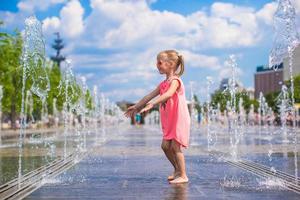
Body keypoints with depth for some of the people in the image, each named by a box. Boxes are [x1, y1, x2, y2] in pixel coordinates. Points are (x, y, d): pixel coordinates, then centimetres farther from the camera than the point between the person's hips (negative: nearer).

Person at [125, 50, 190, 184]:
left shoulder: (175, 81, -15)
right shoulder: (163, 84, 13)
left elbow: (168, 94, -34)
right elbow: (149, 96, 18)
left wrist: (153, 104, -44)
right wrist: (136, 107, 20)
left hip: (179, 119, -8)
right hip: (169, 121, 8)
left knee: (175, 146, -9)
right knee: (165, 145, 7)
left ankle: (183, 176, 0)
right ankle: (177, 170, 23)